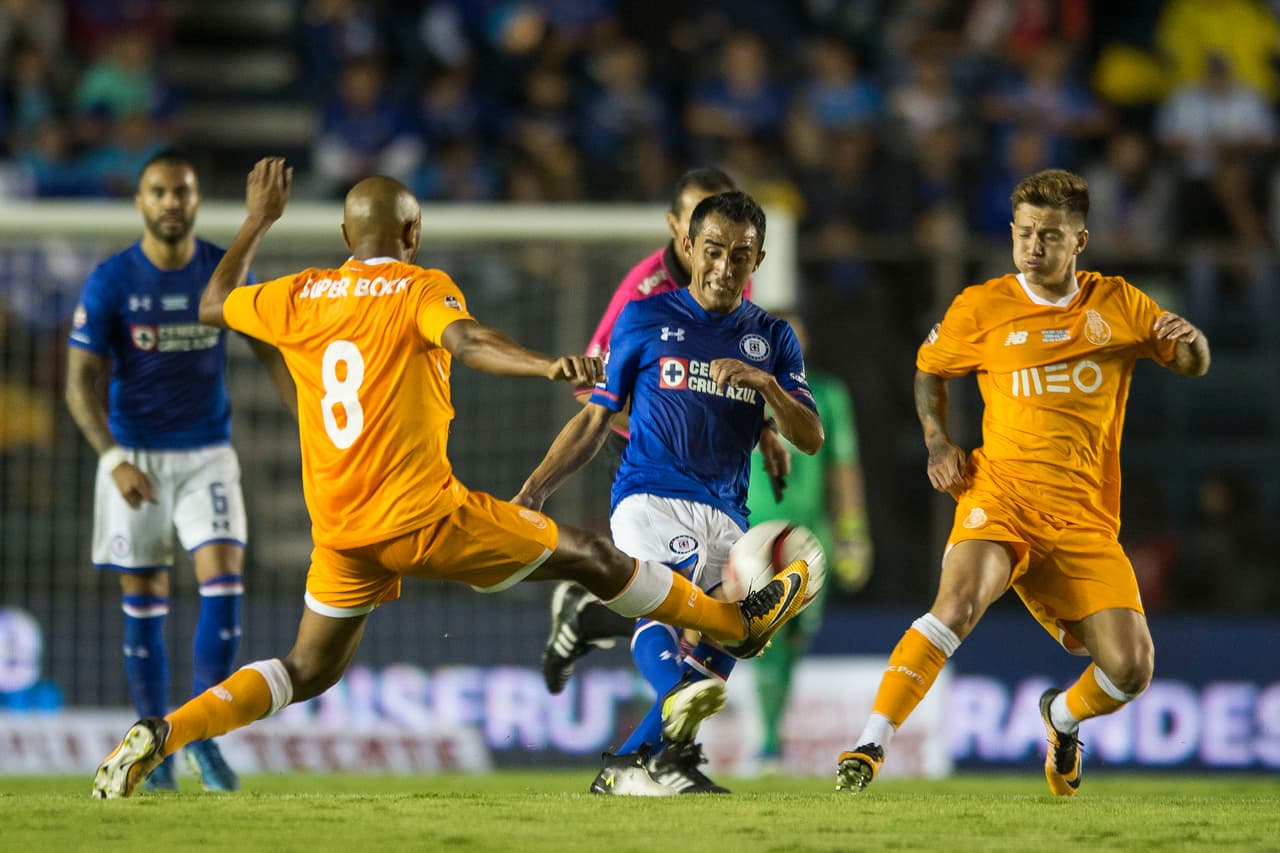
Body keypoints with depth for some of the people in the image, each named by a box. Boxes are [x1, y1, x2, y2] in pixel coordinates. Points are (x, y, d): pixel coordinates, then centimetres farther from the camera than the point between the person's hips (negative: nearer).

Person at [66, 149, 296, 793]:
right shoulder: (110, 281, -9)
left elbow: (271, 352, 9)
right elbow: (81, 383, -10)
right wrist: (114, 460, -23)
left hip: (208, 455, 1)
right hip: (134, 455, -1)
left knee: (223, 582, -15)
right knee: (144, 605, 2)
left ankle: (204, 736, -5)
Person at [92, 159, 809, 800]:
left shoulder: (299, 297, 9)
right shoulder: (420, 290, -6)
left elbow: (213, 304, 27)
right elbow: (465, 340, -28)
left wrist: (259, 222, 37)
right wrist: (547, 366, -42)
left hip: (340, 533, 5)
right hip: (422, 514, -5)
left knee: (308, 673, 18)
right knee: (589, 555, 8)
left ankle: (165, 733, -2)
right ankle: (741, 622, 20)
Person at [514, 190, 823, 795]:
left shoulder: (773, 339, 15)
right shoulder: (644, 319, 10)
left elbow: (810, 439, 5)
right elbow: (597, 418, 15)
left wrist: (765, 383, -13)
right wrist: (537, 486, 4)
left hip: (725, 514, 4)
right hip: (649, 495, -4)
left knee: (722, 644, -9)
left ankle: (627, 765, 2)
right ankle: (679, 695, -60)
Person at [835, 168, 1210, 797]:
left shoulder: (1119, 304, 8)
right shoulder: (982, 308, 4)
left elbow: (1193, 367, 17)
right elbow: (929, 369, 21)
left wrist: (1188, 339, -7)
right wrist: (936, 440, 5)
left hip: (1086, 520, 2)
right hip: (1000, 499, -2)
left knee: (1131, 671, -6)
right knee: (959, 603, -32)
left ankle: (1062, 716, 29)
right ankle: (870, 744, -30)